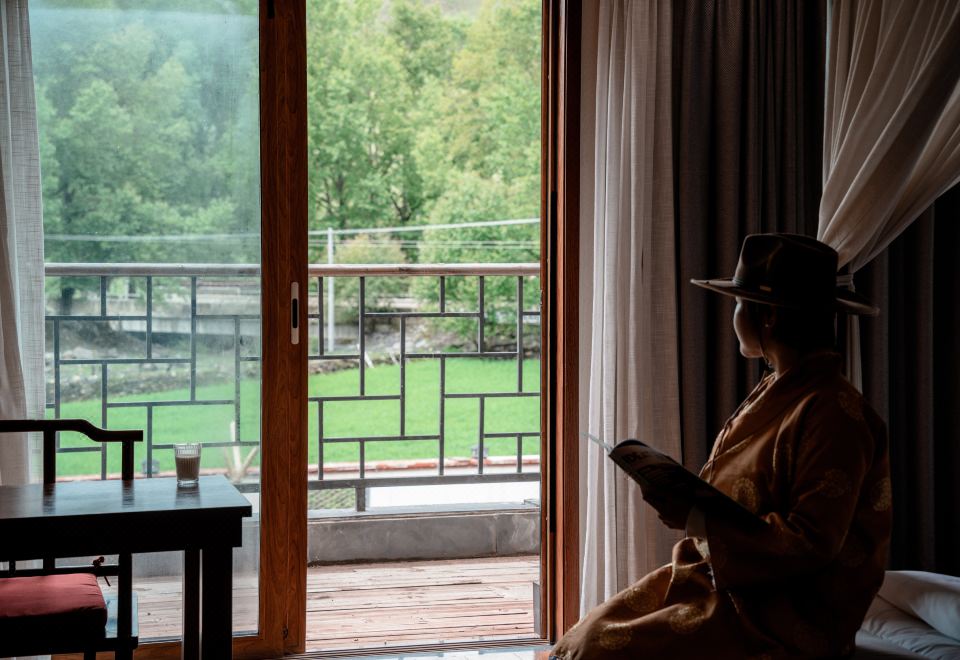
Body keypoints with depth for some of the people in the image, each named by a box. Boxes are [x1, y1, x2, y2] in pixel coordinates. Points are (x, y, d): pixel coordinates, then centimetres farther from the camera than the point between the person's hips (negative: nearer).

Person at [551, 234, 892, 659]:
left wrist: (695, 521, -21)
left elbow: (810, 542, -22)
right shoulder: (773, 392, 10)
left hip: (781, 618, -8)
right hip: (718, 574, 8)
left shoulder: (832, 414, -18)